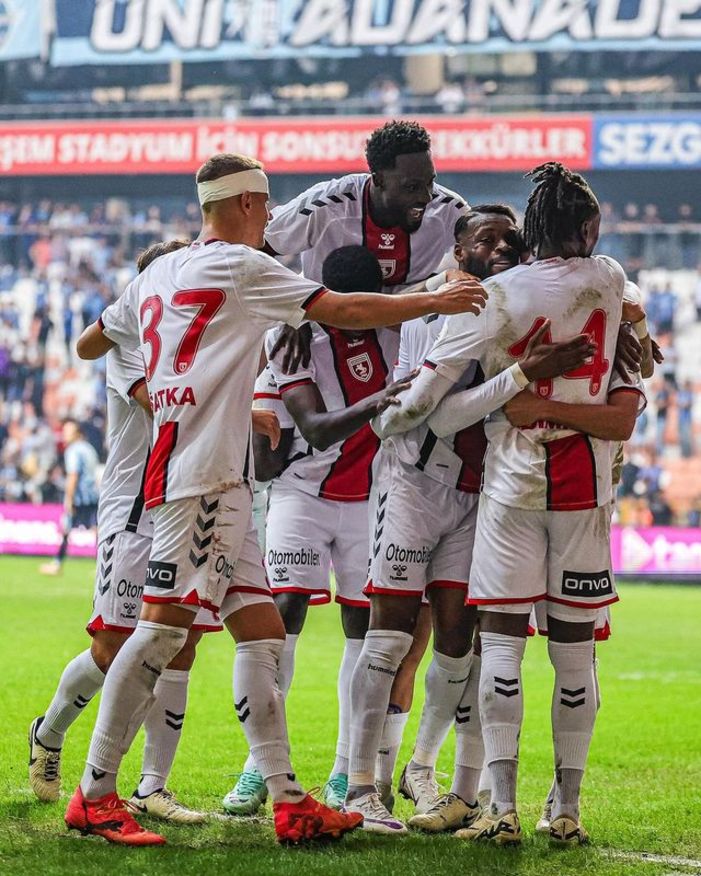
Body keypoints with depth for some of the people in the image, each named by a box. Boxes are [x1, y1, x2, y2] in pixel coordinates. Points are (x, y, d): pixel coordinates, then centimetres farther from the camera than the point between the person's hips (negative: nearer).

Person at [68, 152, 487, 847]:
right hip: (202, 474, -9)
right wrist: (436, 301, 4)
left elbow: (88, 345, 31)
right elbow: (343, 312, -6)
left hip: (221, 485, 9)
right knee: (164, 625, -11)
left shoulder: (156, 274, 19)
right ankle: (94, 795, -10)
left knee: (261, 629, 4)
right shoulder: (239, 265, -3)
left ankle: (288, 801, -1)